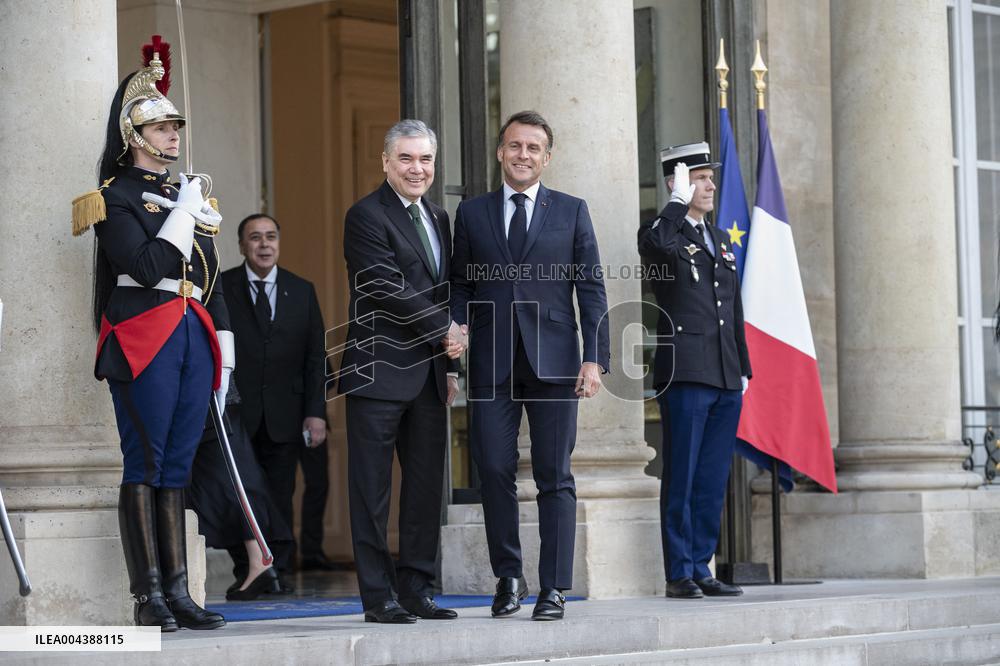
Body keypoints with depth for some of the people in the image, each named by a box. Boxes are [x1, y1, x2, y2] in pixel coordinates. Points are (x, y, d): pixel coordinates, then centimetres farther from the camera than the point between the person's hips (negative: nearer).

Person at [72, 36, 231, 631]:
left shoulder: (191, 195, 19)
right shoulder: (115, 197, -2)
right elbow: (147, 267, -16)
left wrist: (222, 354, 15)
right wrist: (184, 213, -8)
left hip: (193, 337, 7)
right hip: (143, 341, -6)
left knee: (176, 468, 7)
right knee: (145, 465, -5)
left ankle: (178, 591, 8)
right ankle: (149, 597, -4)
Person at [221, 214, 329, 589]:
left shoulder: (302, 291, 11)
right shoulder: (220, 288, 2)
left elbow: (316, 357, 9)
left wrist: (316, 412, 0)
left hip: (284, 414, 2)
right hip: (235, 413, -2)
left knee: (280, 496, 3)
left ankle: (279, 571, 11)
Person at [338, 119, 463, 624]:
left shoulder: (439, 218, 17)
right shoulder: (366, 216, -8)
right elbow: (389, 289, -16)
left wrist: (448, 364, 17)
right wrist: (444, 332, -9)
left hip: (428, 372, 7)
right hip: (380, 372, -7)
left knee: (426, 484, 7)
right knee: (373, 488, -2)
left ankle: (416, 590, 13)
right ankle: (378, 597, 0)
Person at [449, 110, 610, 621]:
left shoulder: (571, 212, 10)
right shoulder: (471, 213, 13)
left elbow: (591, 288, 6)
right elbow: (460, 285, 13)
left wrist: (595, 357, -3)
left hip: (553, 361, -1)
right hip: (492, 362, 1)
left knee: (554, 476, -1)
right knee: (494, 470, -2)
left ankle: (553, 588, 3)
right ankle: (508, 578, 13)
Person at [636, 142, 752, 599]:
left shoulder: (719, 240, 21)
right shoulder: (661, 232, -1)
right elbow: (657, 246, -29)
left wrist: (743, 369, 18)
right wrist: (679, 201, -17)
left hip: (726, 377, 7)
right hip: (685, 373, -7)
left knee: (713, 481, 7)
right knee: (681, 478, -5)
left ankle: (700, 570, 12)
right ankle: (679, 574, -1)